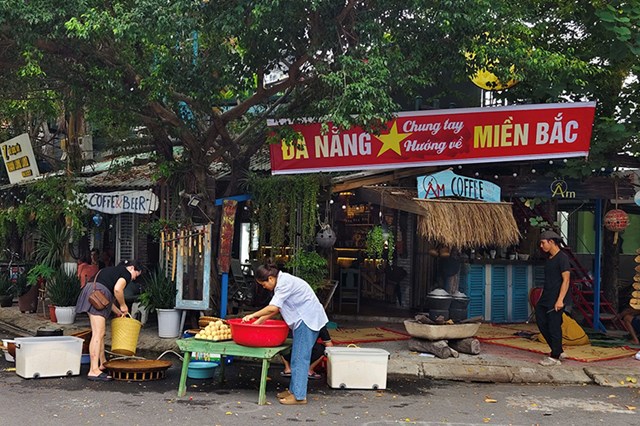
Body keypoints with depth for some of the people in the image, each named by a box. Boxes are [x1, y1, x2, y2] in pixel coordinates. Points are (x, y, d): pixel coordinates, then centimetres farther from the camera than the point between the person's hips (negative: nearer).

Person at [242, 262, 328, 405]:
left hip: (307, 320, -10)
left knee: (300, 357, -9)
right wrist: (258, 321, 11)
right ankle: (294, 390, 20)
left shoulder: (285, 283, -17)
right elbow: (275, 308, 16)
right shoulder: (282, 282, 14)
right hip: (303, 320, 10)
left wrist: (253, 315, -12)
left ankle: (299, 395, -7)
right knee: (298, 357, 13)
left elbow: (273, 308, -23)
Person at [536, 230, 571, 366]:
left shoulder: (562, 258, -12)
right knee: (542, 324, 10)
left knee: (554, 328, -3)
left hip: (555, 301, -9)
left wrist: (560, 300, -22)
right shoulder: (549, 259, 16)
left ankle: (555, 357, 6)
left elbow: (566, 280, -17)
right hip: (545, 299, 9)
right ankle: (558, 351, 21)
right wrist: (541, 297, 20)